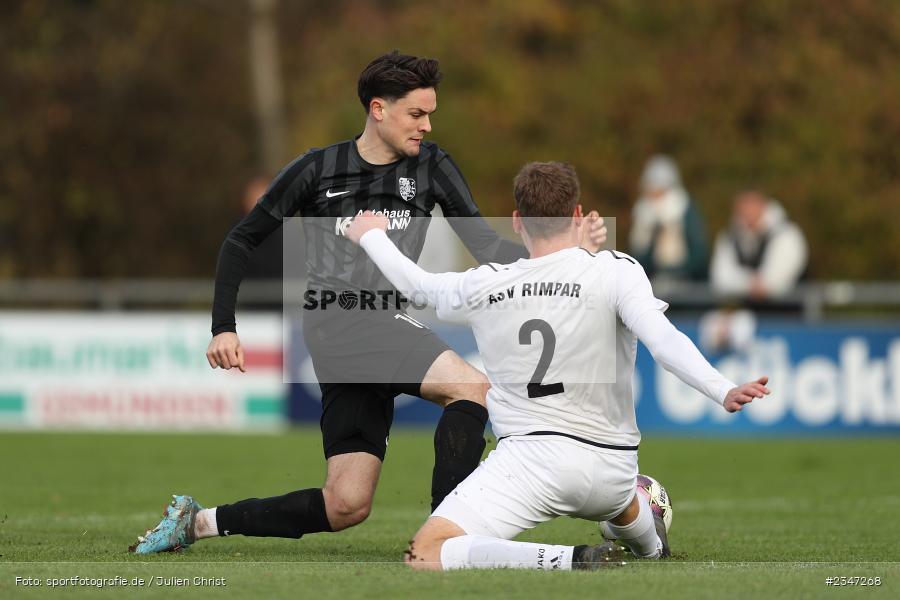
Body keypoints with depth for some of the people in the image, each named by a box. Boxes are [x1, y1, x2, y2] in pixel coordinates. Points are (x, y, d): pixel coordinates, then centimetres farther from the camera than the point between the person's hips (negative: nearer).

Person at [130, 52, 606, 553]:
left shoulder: (431, 166, 7)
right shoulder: (318, 169, -1)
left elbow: (486, 246, 0)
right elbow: (243, 240, 8)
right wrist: (224, 328, -1)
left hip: (388, 326, 5)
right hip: (337, 323, -5)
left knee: (346, 507, 2)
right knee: (471, 386, -27)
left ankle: (198, 522, 18)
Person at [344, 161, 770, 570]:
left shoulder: (482, 285, 0)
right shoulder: (617, 272, -6)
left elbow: (416, 284, 19)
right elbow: (662, 339, -22)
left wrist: (371, 235, 38)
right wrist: (724, 392, -29)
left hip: (531, 455, -4)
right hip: (610, 464, 4)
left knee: (424, 559, -13)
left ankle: (567, 561, -27)